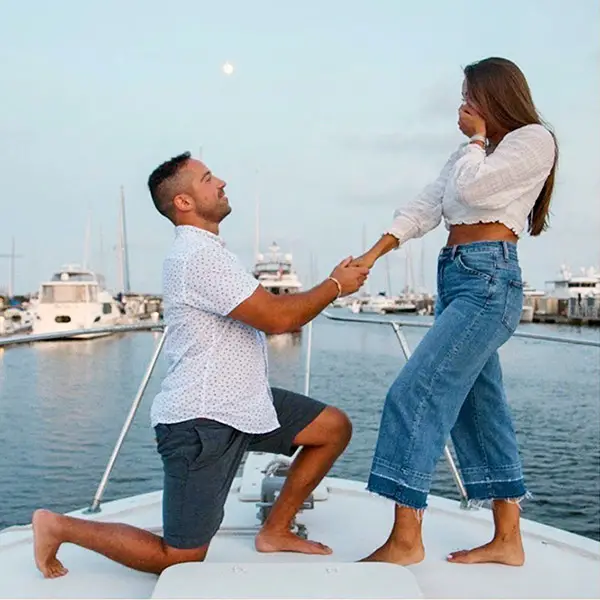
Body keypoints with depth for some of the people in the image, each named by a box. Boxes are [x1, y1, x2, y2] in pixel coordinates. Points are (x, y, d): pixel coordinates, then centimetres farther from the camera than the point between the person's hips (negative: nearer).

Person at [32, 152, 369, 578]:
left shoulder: (208, 252, 15)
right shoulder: (198, 254, -19)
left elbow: (270, 318, 17)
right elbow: (277, 318, -21)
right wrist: (335, 286, -7)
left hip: (241, 403, 10)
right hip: (201, 420, -10)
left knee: (335, 427, 8)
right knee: (181, 560, 0)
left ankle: (276, 531, 17)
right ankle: (59, 526, 17)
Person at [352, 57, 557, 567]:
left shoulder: (534, 140, 1)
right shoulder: (473, 152, 24)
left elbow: (471, 187, -14)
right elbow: (424, 208, 15)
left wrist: (477, 137, 4)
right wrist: (371, 255, 5)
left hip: (489, 280, -9)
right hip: (454, 277, 9)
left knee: (415, 394, -16)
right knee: (480, 411, 8)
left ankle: (406, 540, -9)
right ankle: (507, 540, 17)